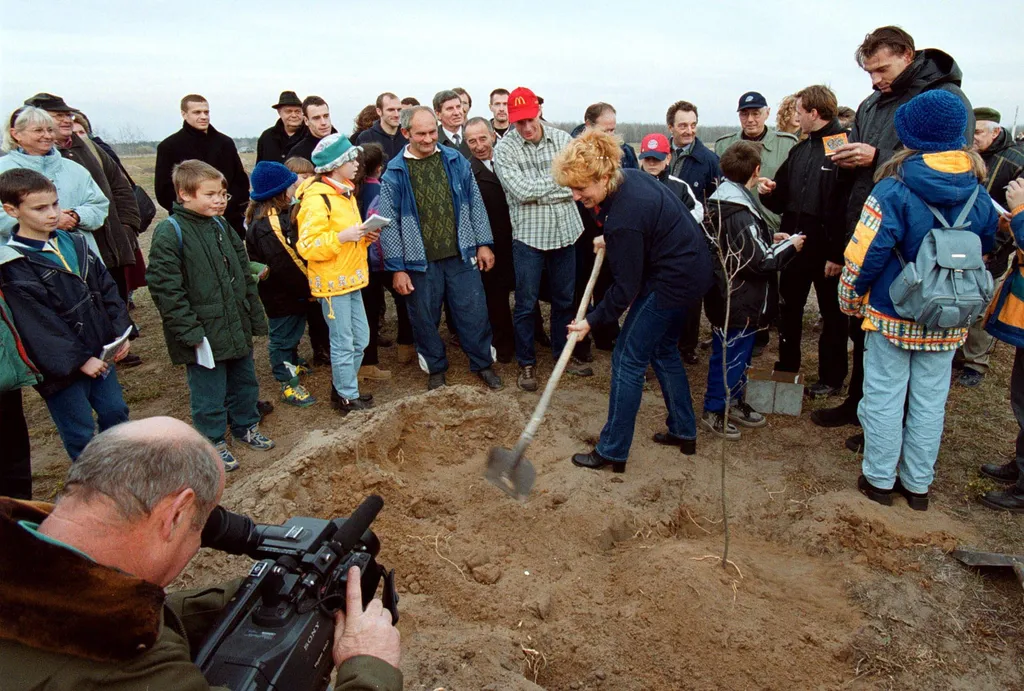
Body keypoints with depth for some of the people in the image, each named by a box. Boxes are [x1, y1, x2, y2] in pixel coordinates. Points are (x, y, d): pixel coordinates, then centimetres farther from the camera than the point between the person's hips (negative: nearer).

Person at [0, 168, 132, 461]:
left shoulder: (75, 243, 5)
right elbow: (38, 325, -19)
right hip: (62, 366, -6)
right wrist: (79, 360, -19)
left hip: (100, 354, 6)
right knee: (81, 435, 6)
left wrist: (121, 332, 1)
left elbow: (107, 289, 9)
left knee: (115, 412, 18)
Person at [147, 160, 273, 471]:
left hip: (237, 328, 7)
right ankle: (213, 442, 26)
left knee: (244, 382, 21)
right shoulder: (169, 233, -15)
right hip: (205, 334, -7)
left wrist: (256, 317, 13)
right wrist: (190, 331, -20)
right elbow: (165, 287, -18)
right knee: (209, 394, 7)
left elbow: (244, 275, 14)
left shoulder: (222, 227, 8)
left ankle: (245, 426, 41)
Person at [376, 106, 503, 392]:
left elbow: (475, 204, 8)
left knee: (474, 312, 7)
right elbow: (389, 223, -4)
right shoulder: (395, 172, -4)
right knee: (425, 319, 9)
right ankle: (436, 370, 29)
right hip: (420, 261, -1)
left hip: (461, 256, 2)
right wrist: (397, 268, -7)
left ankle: (483, 364, 26)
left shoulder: (455, 160, 3)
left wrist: (483, 243, 5)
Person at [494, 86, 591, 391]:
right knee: (526, 304, 4)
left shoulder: (562, 139, 3)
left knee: (564, 299, 14)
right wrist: (561, 178, -9)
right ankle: (527, 363, 20)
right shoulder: (504, 149, -7)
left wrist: (537, 191, -13)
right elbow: (520, 190, -18)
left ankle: (563, 354, 32)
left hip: (565, 231, 3)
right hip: (529, 234, -3)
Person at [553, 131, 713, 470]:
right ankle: (684, 431, 34)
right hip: (691, 269, 10)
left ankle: (612, 451, 7)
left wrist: (592, 320, -10)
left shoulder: (623, 219, -29)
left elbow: (626, 288, -21)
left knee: (628, 359, -3)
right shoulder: (629, 176, -3)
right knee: (662, 350, 22)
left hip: (673, 282, -10)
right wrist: (609, 242, 12)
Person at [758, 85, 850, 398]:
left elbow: (850, 205, -20)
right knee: (788, 308, 16)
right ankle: (786, 369, 32)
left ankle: (831, 378, 21)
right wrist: (769, 192, -7)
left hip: (828, 250, -7)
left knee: (832, 314, 8)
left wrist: (839, 254, -21)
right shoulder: (800, 150, 11)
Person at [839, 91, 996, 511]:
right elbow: (985, 248, 11)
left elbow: (865, 256, -16)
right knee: (930, 401, 13)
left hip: (893, 316, -4)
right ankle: (918, 484, 26)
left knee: (884, 397, 8)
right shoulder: (979, 195, -1)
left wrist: (849, 299, -2)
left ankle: (880, 480, 20)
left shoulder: (895, 191, -17)